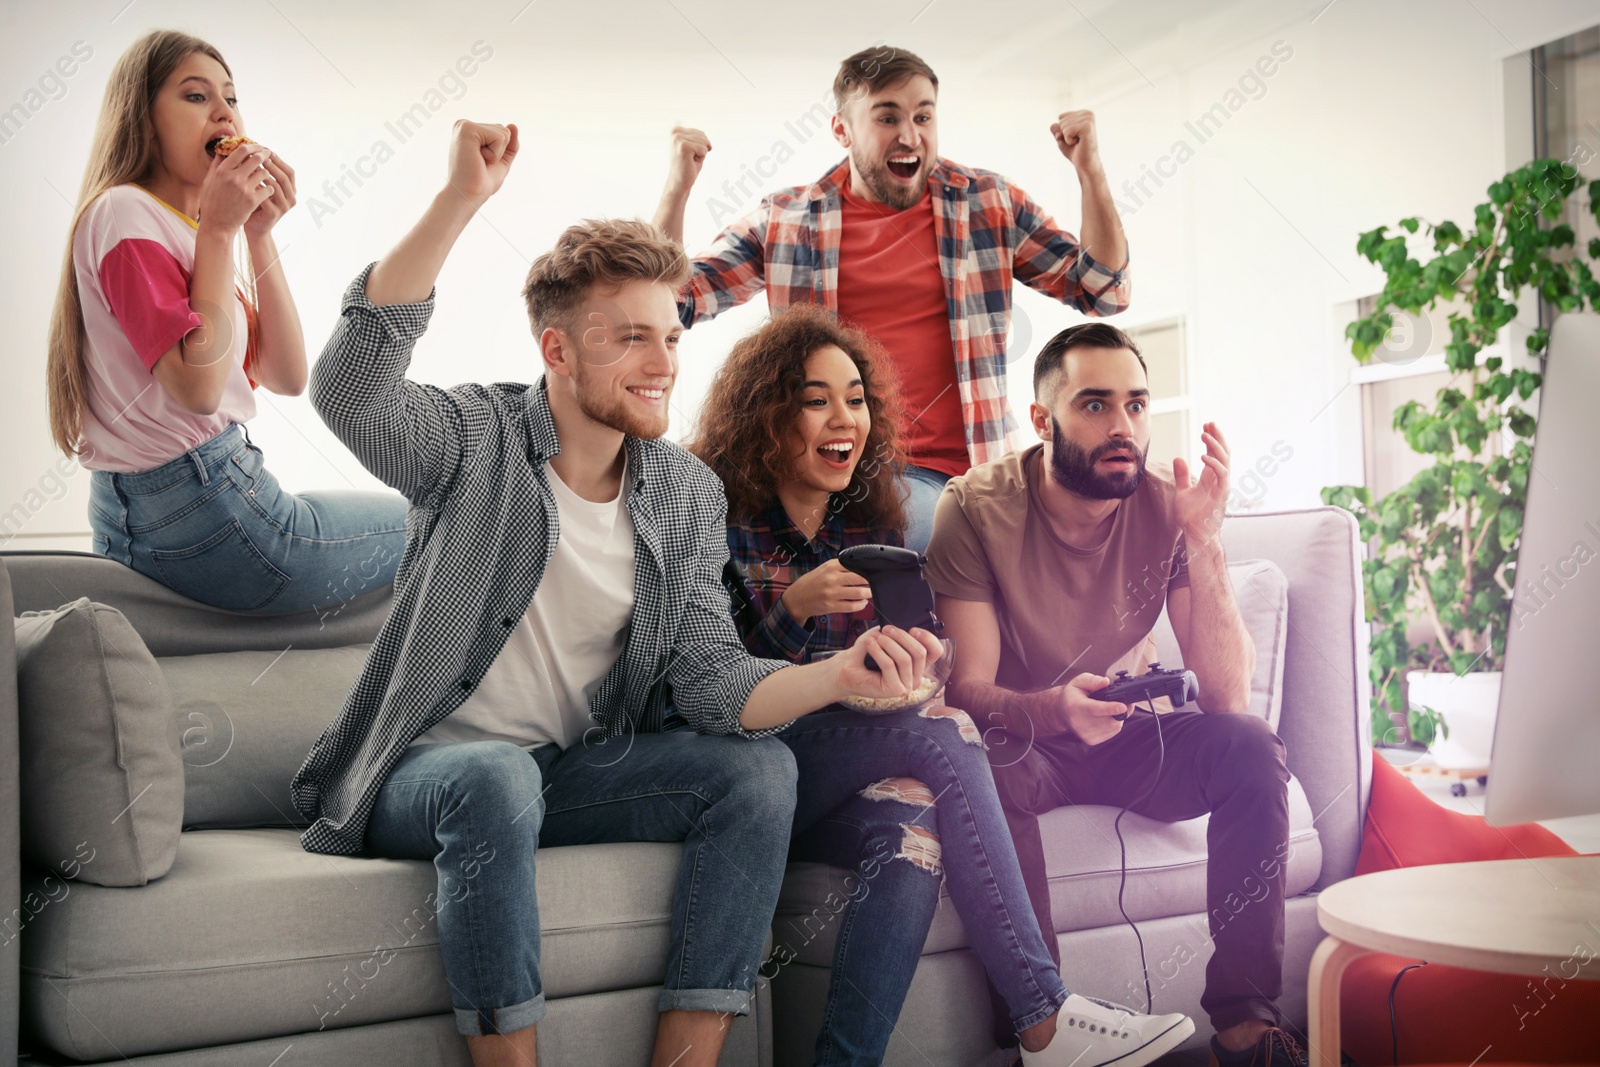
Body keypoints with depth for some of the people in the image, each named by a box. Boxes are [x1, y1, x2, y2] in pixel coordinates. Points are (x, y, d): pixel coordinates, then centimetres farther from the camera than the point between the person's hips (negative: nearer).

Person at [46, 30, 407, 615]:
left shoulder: (189, 227, 14)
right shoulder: (125, 215, -13)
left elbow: (286, 377, 6)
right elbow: (198, 387, -24)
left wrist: (259, 234, -2)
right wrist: (218, 230, -16)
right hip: (194, 517, -10)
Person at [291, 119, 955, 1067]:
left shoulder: (688, 495, 3)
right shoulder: (476, 442, -10)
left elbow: (712, 678, -6)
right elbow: (349, 385, -30)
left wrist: (838, 676, -27)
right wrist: (461, 201, -37)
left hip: (571, 771, 5)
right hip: (430, 766, -4)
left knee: (762, 769, -16)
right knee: (496, 778, -37)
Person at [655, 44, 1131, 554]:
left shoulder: (989, 203, 10)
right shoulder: (783, 221, 8)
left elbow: (1103, 292, 11)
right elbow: (669, 302, 8)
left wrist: (1091, 173, -1)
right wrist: (677, 190, -6)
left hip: (951, 473, 0)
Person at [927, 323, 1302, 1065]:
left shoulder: (1166, 506, -10)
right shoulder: (977, 508, -16)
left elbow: (1226, 695, -17)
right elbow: (968, 689, -20)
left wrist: (1203, 539, -27)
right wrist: (1054, 709, -43)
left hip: (1130, 736, 3)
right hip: (1027, 740, -2)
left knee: (1249, 745, -24)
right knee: (984, 763, -35)